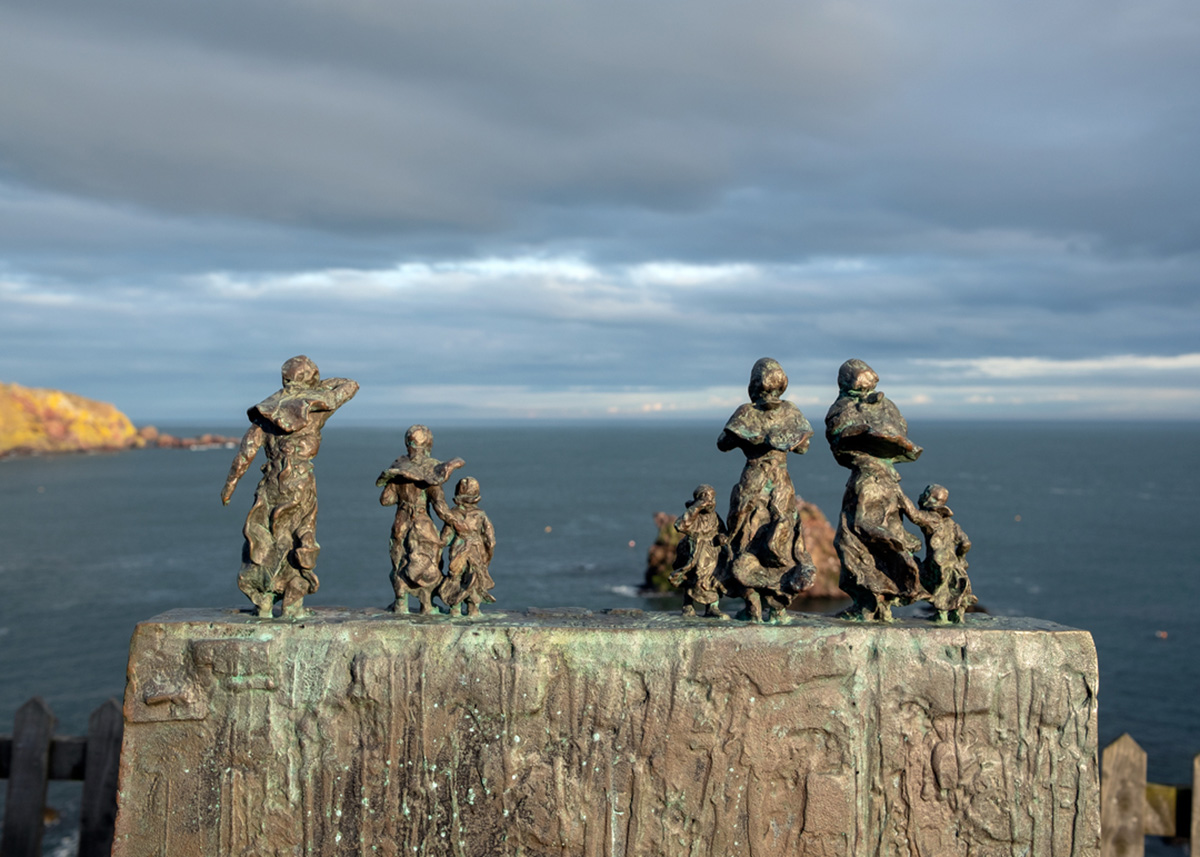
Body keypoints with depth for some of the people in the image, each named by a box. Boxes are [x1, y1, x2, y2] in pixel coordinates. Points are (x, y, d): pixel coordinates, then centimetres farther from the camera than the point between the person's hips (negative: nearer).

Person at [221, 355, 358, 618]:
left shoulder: (267, 407, 7)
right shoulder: (315, 403, 0)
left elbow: (247, 448, 2)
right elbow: (350, 386, 15)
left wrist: (230, 483, 8)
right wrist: (321, 385, 28)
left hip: (271, 483, 3)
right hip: (301, 482, -3)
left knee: (263, 541, 13)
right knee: (300, 542, 7)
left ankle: (263, 603, 13)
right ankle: (292, 606, 5)